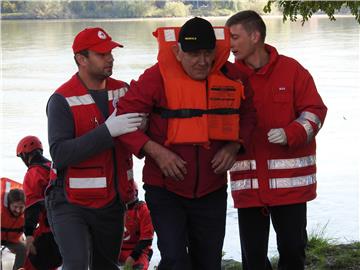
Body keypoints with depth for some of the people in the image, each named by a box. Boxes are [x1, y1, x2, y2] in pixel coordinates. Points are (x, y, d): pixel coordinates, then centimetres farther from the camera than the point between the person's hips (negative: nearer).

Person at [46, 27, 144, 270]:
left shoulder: (123, 91, 3)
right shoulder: (63, 100, -12)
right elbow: (60, 154, -23)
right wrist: (107, 131, -28)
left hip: (112, 203, 6)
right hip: (71, 204, -5)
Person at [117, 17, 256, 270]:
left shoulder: (231, 76, -4)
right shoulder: (158, 77, -17)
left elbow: (248, 115, 11)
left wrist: (234, 146, -7)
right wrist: (156, 151, -23)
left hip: (212, 192, 4)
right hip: (166, 190, -4)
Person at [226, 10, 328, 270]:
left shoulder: (291, 70, -2)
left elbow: (315, 111, -2)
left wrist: (290, 134, -18)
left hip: (290, 180, -1)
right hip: (248, 182, 2)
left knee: (293, 248, 7)